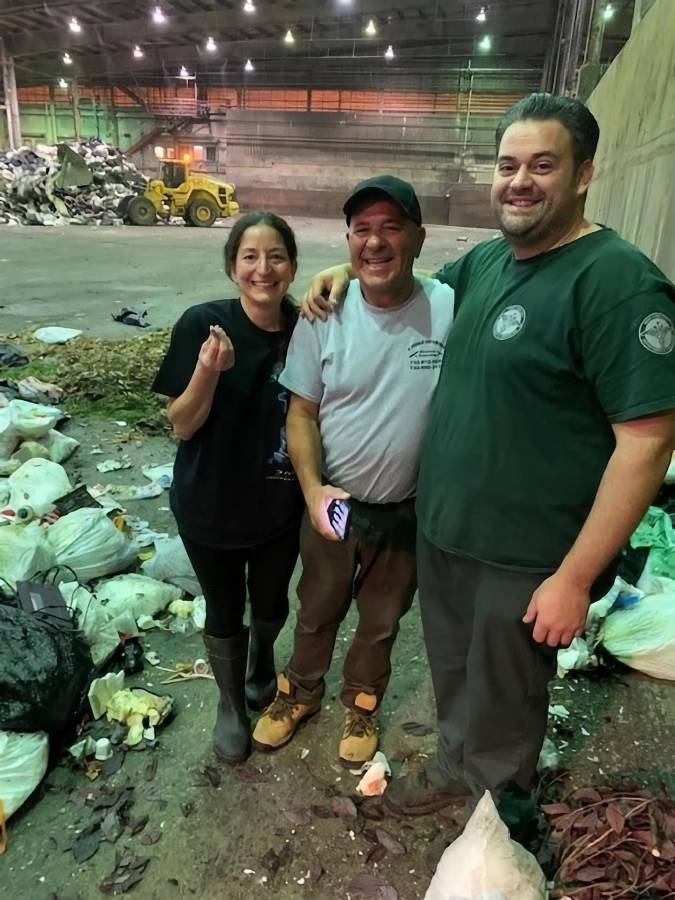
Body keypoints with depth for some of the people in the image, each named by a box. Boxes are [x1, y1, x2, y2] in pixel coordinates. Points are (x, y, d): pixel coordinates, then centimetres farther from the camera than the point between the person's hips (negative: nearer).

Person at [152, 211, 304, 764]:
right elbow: (182, 426, -13)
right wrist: (208, 370, -30)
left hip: (279, 505, 2)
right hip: (210, 506, -2)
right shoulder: (203, 324, -17)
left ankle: (263, 658, 57)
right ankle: (231, 703, 45)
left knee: (271, 604, 20)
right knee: (225, 611, 16)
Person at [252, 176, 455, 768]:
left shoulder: (450, 309, -16)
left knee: (382, 619, 23)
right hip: (331, 503, 1)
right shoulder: (325, 316, -12)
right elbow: (302, 412, -5)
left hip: (412, 510, 0)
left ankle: (363, 702, 52)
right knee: (318, 611, 23)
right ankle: (301, 692, 52)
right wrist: (314, 490, -18)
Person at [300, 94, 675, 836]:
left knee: (503, 706, 18)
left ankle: (498, 817, 48)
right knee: (454, 676, 26)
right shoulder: (483, 261, 5)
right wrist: (350, 270, 5)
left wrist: (575, 577, -20)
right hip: (440, 530, 7)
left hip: (526, 560, -6)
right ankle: (454, 768, 55)